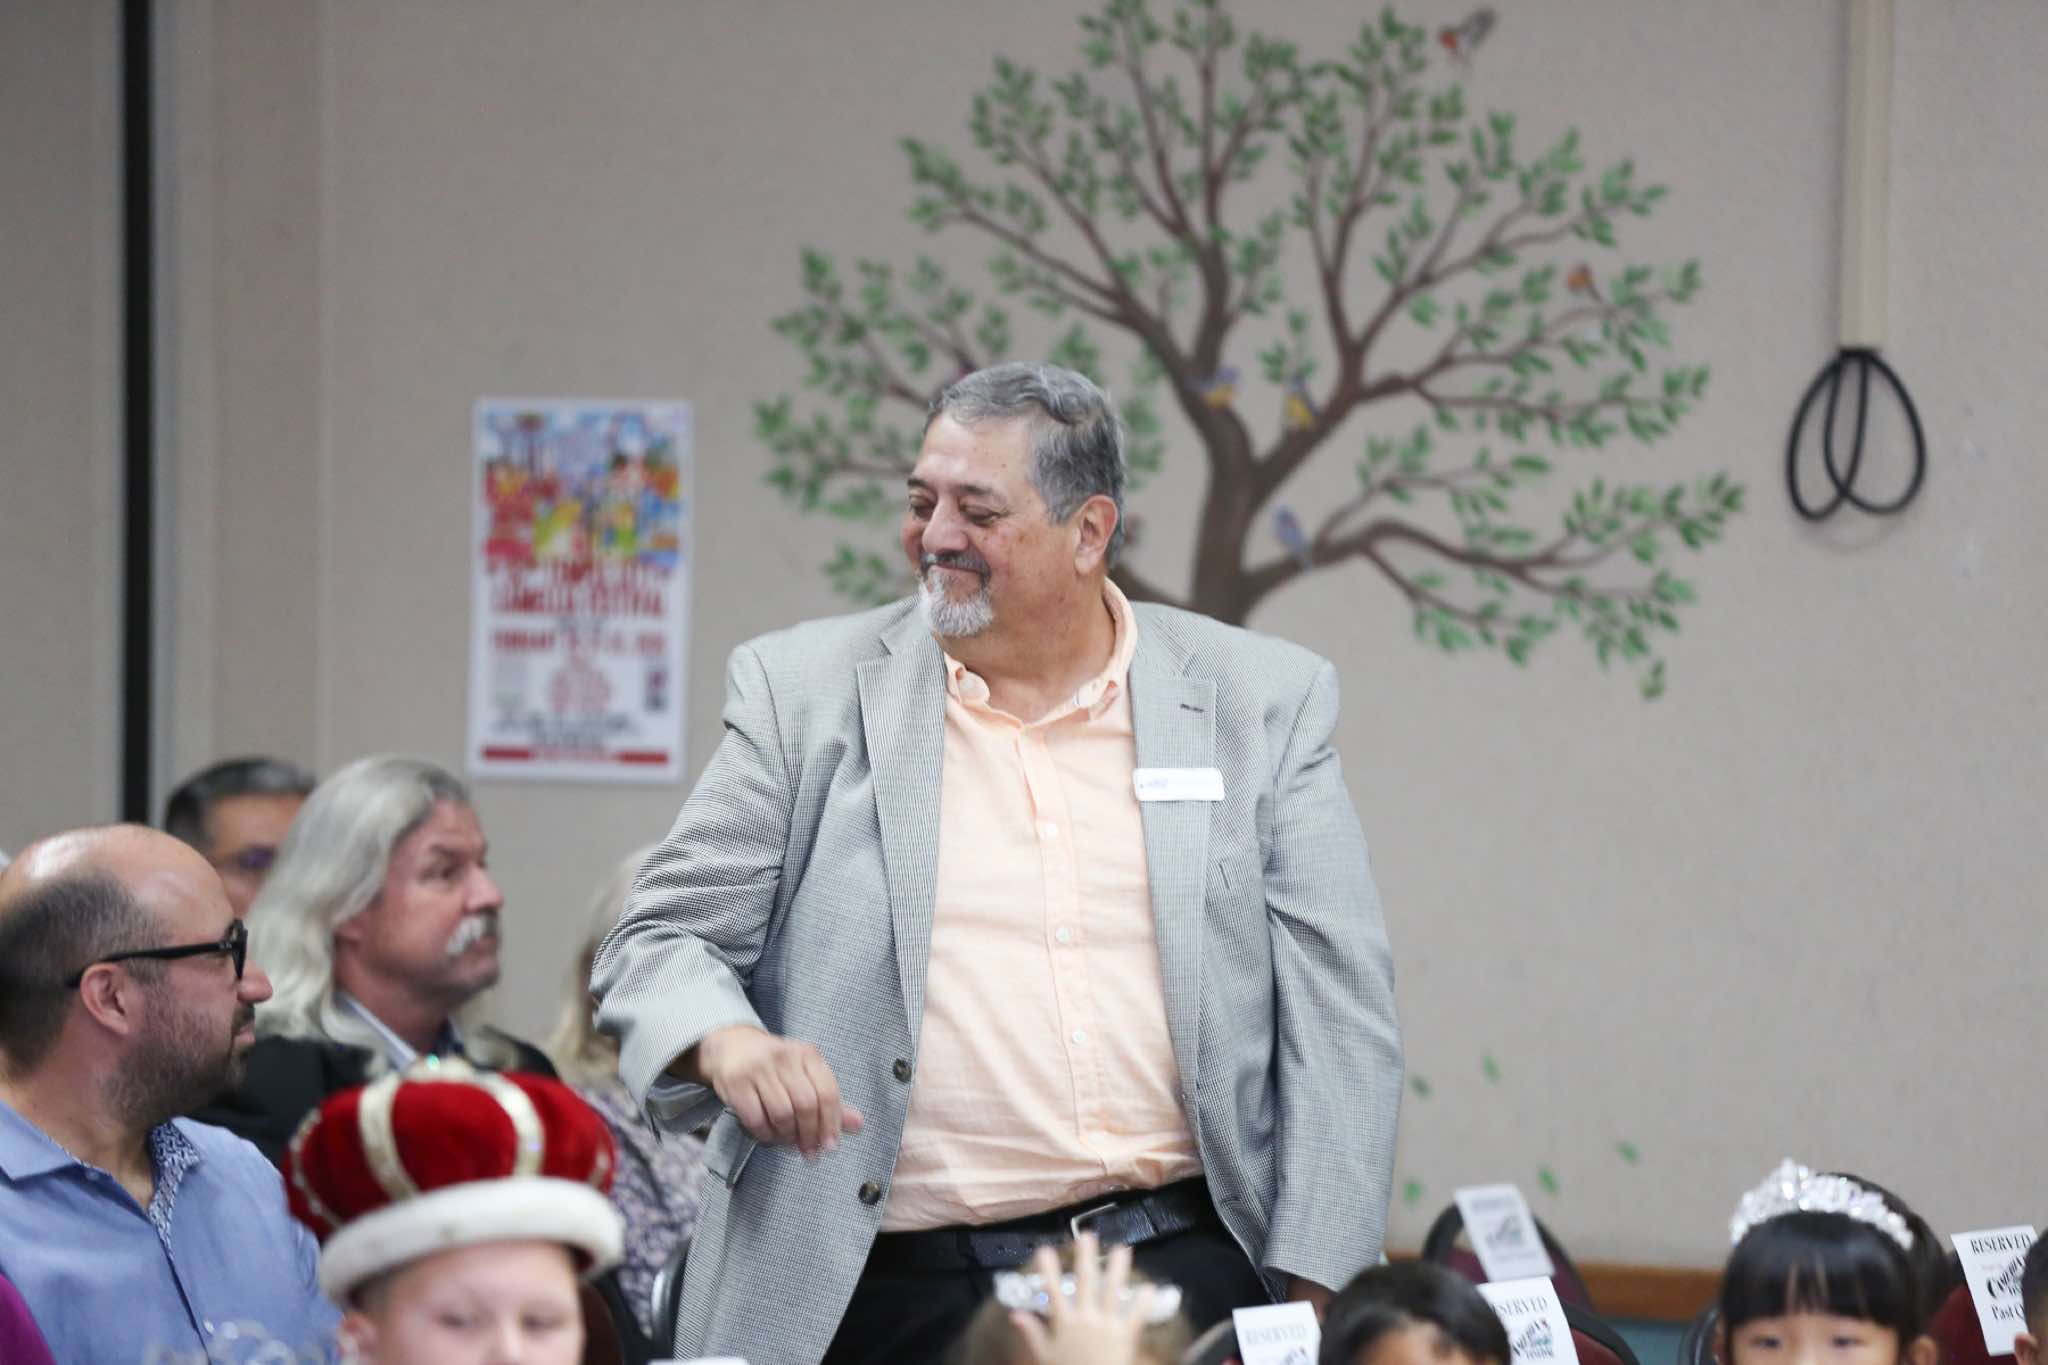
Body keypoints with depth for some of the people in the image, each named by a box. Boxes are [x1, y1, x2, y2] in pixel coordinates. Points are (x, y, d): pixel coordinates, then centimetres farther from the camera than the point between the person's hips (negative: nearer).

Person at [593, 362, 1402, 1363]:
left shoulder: (1264, 704, 7)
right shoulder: (806, 695, 7)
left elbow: (1337, 1014, 5)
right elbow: (658, 944, 7)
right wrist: (725, 1042, -17)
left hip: (1186, 1271, 1)